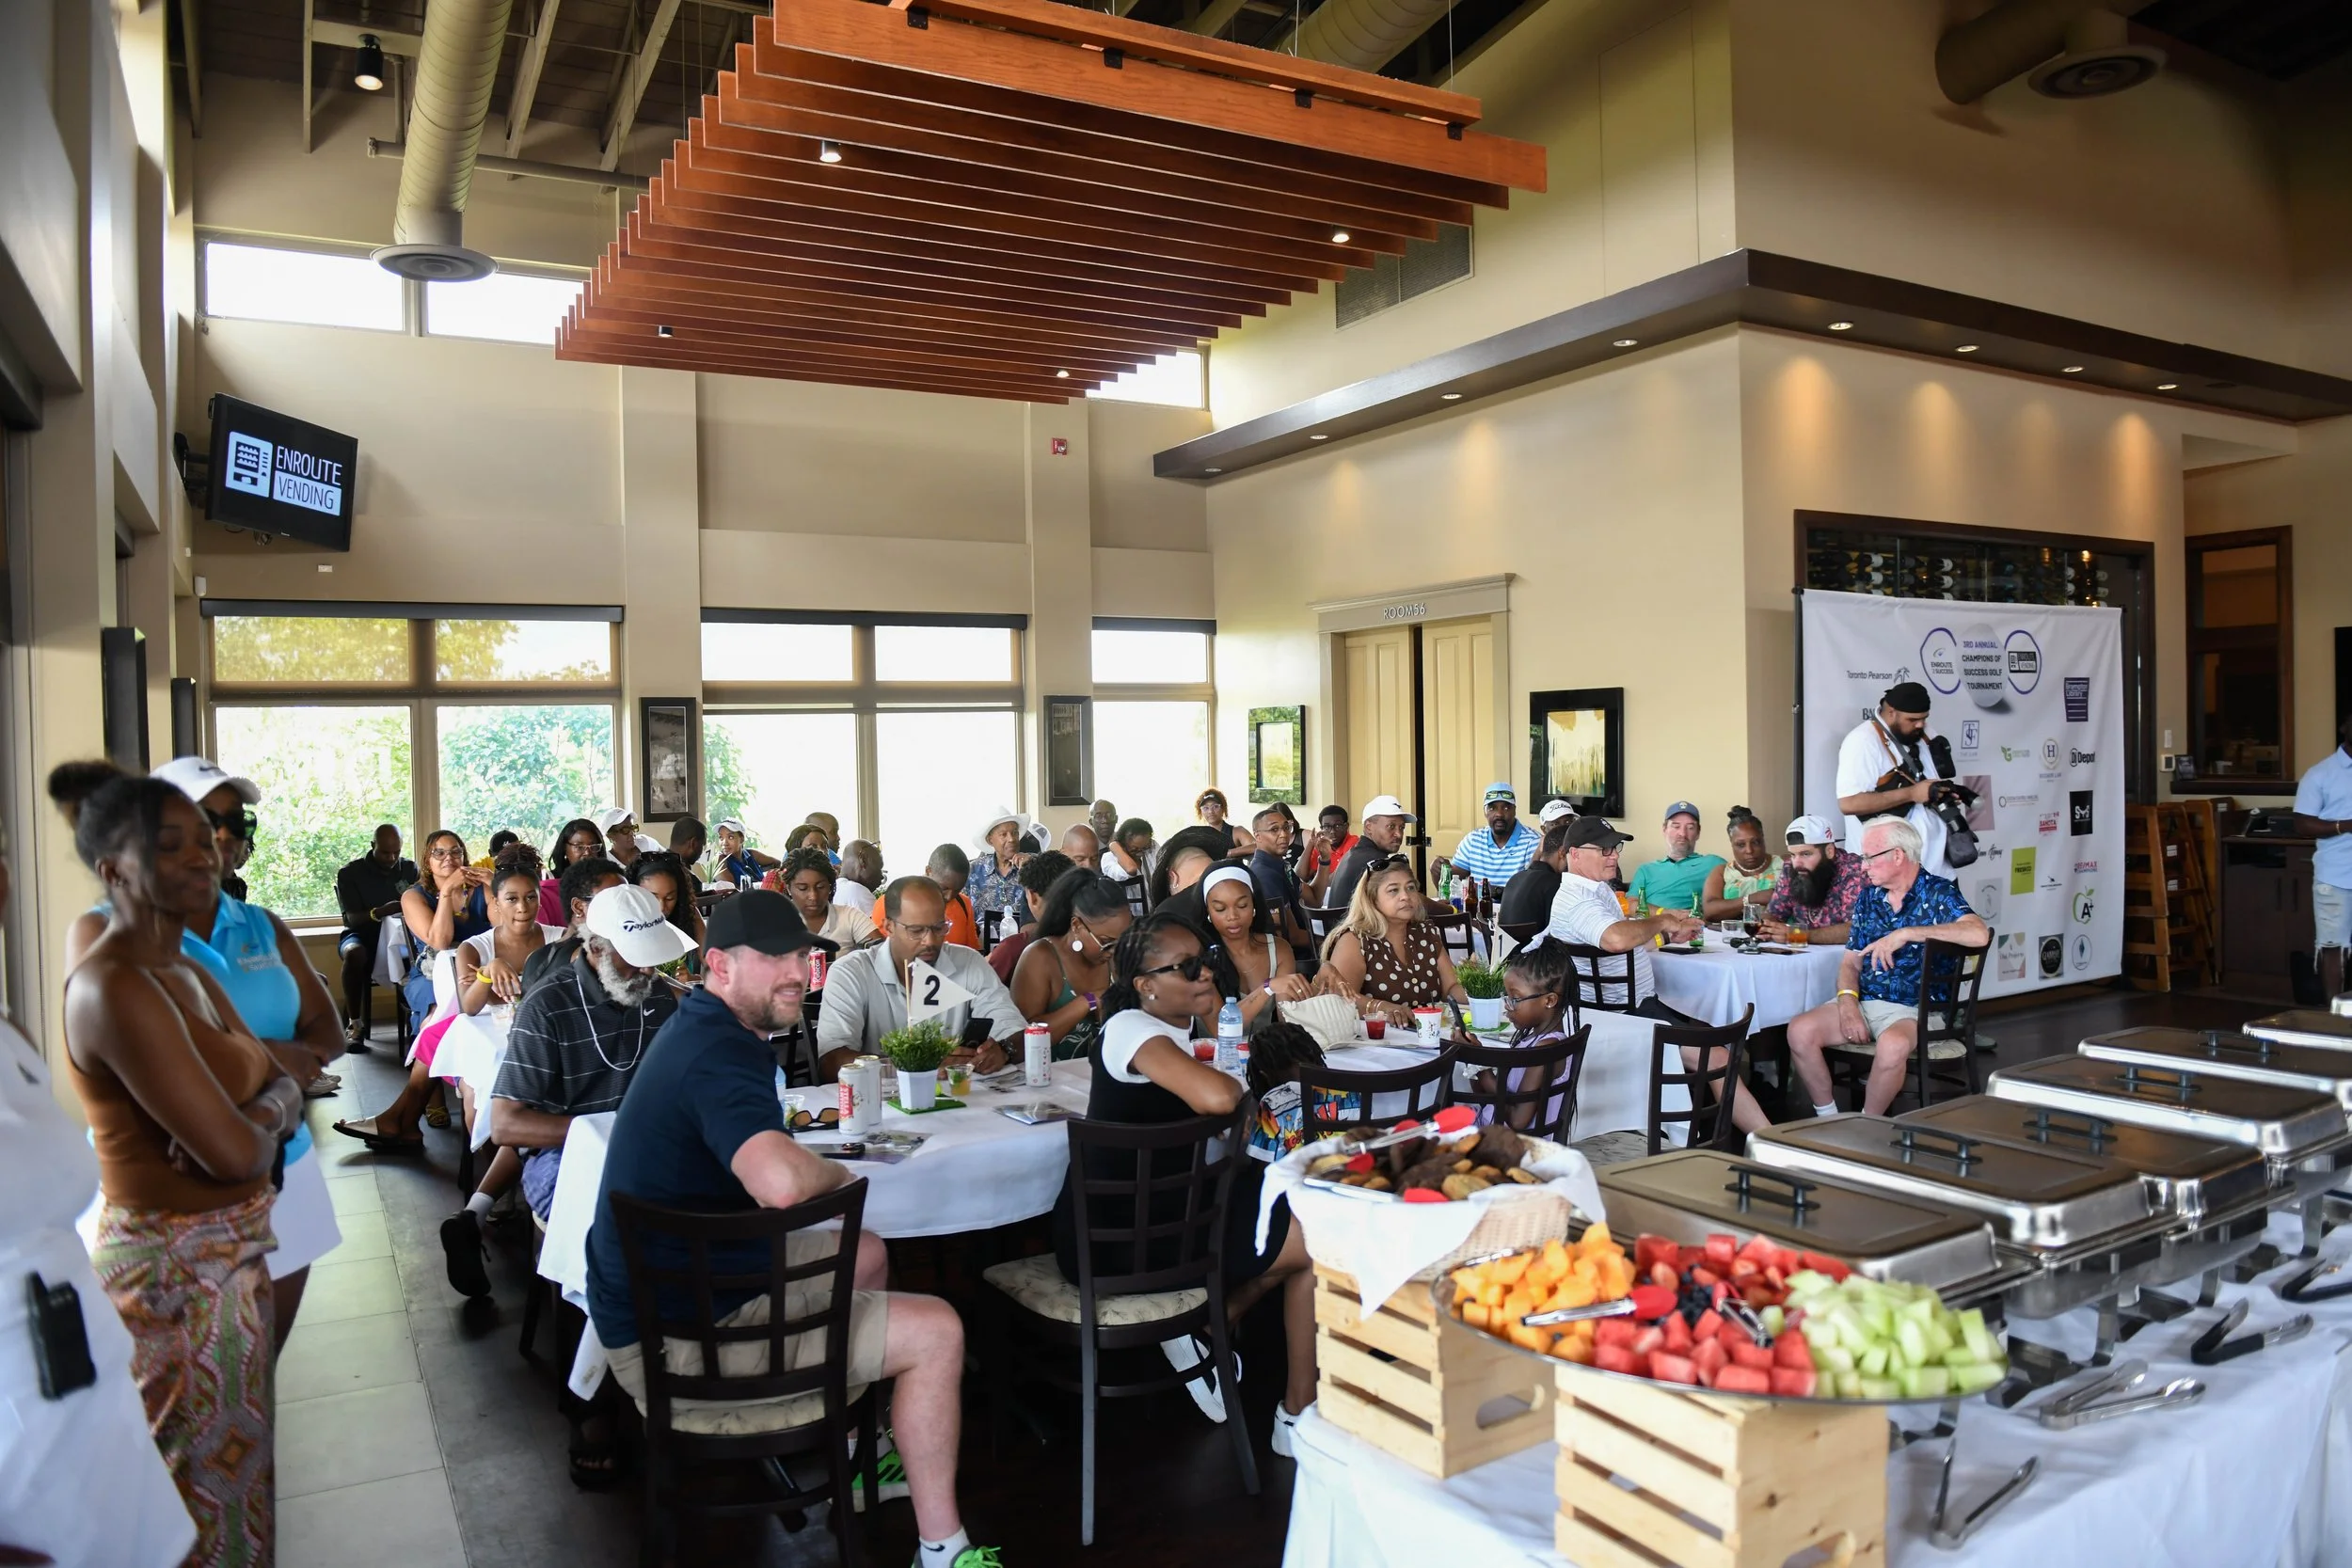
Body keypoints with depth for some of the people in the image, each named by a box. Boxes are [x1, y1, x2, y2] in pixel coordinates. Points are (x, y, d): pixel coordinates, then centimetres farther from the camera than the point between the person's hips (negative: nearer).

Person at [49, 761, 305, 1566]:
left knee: (239, 1461, 21)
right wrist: (266, 1118, -4)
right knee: (210, 1482, 6)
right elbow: (235, 1152, -25)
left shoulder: (189, 973, 7)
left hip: (232, 1249, 9)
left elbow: (283, 1089, 5)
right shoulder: (113, 991, -23)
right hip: (177, 1269, -9)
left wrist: (250, 1112, -16)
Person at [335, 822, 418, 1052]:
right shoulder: (350, 872, -2)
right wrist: (380, 912, -33)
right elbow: (353, 919, -11)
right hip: (363, 934, -1)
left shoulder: (410, 869, 6)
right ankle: (355, 1025, -27)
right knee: (355, 953, -39)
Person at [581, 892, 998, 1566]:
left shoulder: (698, 1026, 7)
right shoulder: (720, 1054, -26)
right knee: (937, 1332, -7)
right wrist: (838, 1173, -20)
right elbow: (782, 1181, -44)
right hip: (678, 1339, -10)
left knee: (867, 1256, 26)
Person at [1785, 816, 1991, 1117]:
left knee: (1892, 1045, -38)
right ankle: (1827, 1121, -3)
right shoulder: (1869, 896, 14)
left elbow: (1978, 934, -24)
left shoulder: (1938, 892, -4)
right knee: (1800, 1031, -19)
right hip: (1864, 1001, 6)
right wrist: (1847, 1002, -7)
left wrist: (1906, 934, -25)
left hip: (1914, 1009, -6)